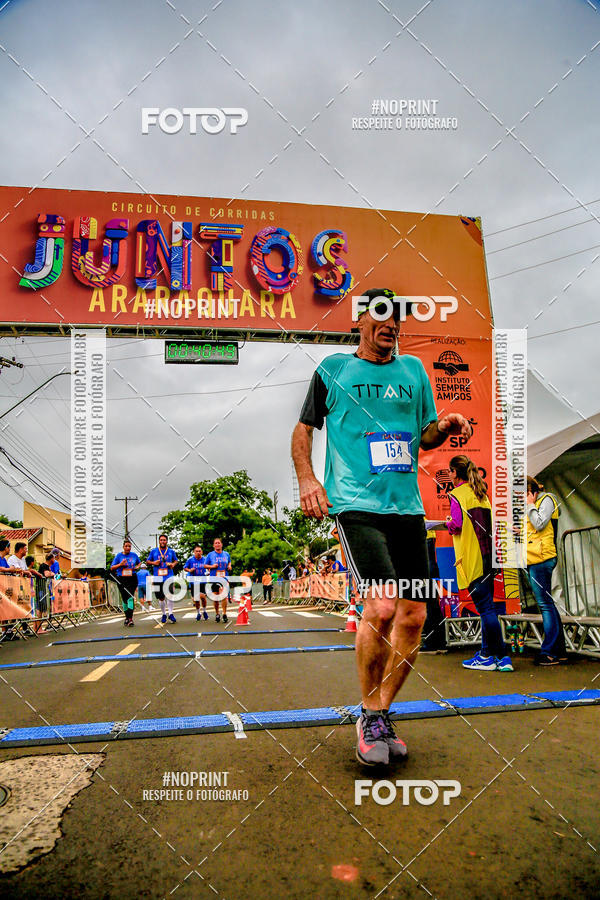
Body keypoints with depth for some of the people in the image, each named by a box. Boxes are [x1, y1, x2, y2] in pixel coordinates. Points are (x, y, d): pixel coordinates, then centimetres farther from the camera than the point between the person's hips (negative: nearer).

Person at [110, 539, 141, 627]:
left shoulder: (134, 555, 7)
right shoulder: (119, 556, 2)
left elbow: (139, 563, 25)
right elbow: (112, 568, 2)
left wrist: (137, 567, 4)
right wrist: (120, 564, -13)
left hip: (132, 579, -1)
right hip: (121, 579, 1)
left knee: (131, 597, -15)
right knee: (124, 599, 9)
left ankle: (130, 618, -19)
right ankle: (127, 617, 23)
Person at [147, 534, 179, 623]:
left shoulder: (171, 551, 8)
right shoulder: (153, 551, 7)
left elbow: (176, 560, 20)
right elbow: (147, 561, 15)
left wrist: (173, 564, -1)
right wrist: (153, 563, -5)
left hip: (168, 577, -1)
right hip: (158, 577, 1)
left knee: (169, 595, -12)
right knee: (161, 597, 7)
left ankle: (170, 614, -4)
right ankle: (163, 614, 21)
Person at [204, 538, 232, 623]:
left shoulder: (226, 554, 8)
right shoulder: (210, 554, 1)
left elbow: (229, 562, 25)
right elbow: (205, 565, 6)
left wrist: (229, 566, 4)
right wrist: (212, 566, -12)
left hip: (224, 578, 0)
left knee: (224, 596, -12)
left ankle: (224, 614, -3)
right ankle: (217, 614, 22)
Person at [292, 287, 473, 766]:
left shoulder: (413, 370, 17)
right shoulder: (334, 369, 7)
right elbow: (303, 430, 10)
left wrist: (444, 427, 0)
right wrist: (307, 479, -6)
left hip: (407, 506, 5)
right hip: (355, 504, -5)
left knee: (413, 615, 2)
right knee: (381, 605, -20)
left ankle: (381, 714, 21)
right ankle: (369, 717, 3)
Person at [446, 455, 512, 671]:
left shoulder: (457, 495, -7)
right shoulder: (481, 493, 17)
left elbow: (456, 525, -18)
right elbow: (487, 521, 17)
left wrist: (448, 523, 4)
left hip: (472, 558, -8)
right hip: (487, 555, 8)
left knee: (485, 607, -5)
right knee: (486, 606, 12)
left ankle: (491, 657, 0)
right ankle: (486, 652, 16)